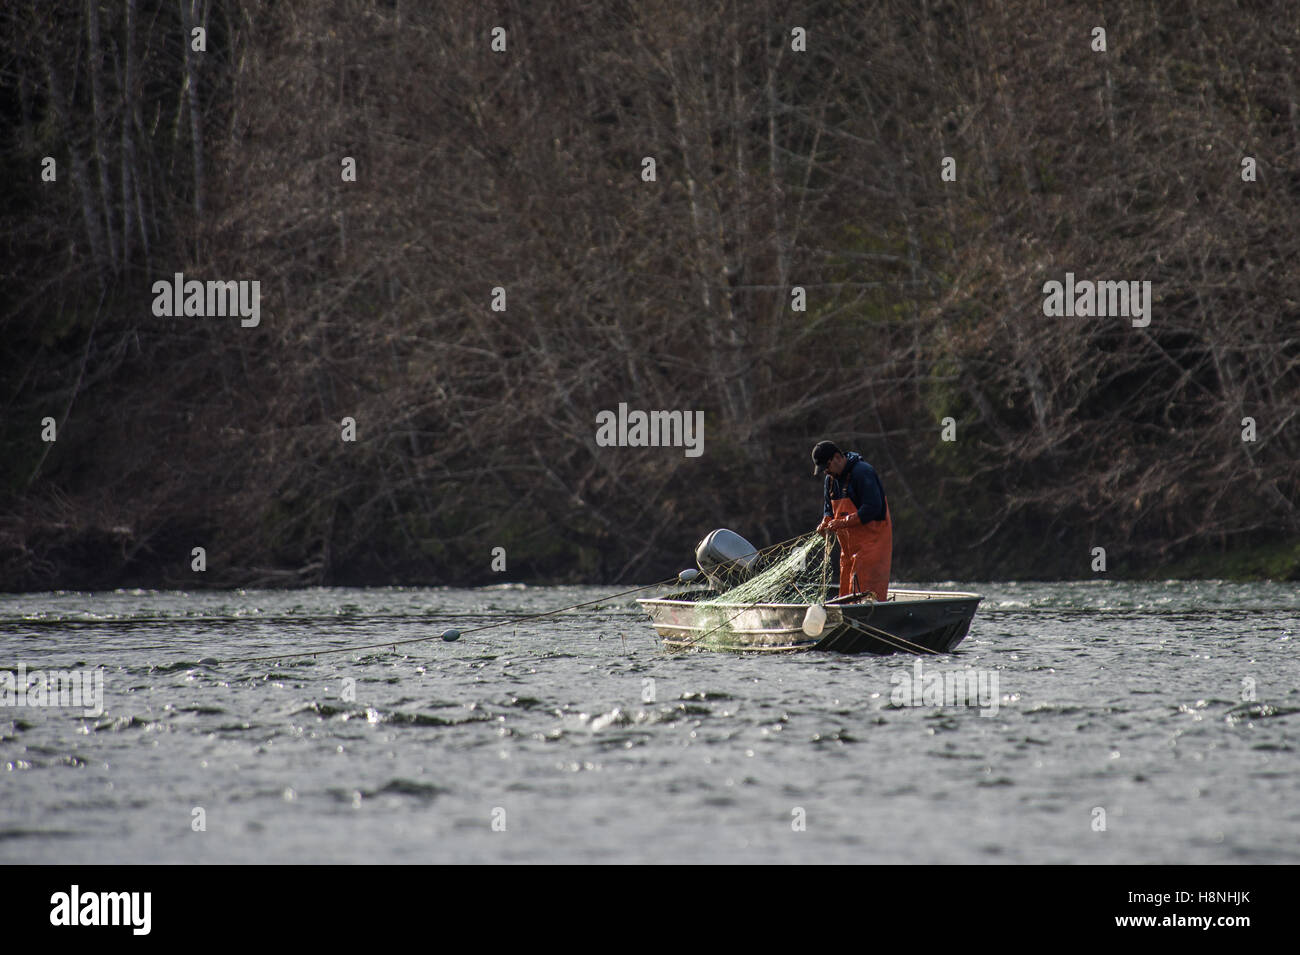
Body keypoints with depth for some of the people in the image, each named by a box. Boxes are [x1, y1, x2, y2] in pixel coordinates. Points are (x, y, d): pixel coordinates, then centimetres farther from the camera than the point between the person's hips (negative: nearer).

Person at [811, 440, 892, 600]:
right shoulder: (831, 478, 13)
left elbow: (872, 508, -22)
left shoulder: (862, 472, -15)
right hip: (849, 544, 9)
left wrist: (843, 523, -23)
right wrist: (825, 523, 0)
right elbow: (829, 509, 23)